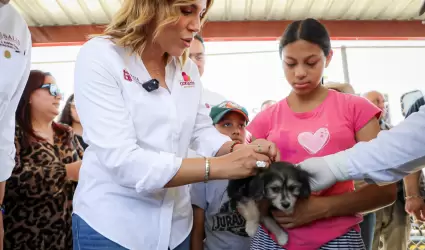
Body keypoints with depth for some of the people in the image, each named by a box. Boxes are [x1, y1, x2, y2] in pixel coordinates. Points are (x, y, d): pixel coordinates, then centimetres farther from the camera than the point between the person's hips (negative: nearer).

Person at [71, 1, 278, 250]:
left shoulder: (188, 69, 4)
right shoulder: (100, 56, -16)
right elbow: (121, 161, -25)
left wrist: (235, 149, -16)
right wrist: (218, 166, -28)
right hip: (110, 226, -6)